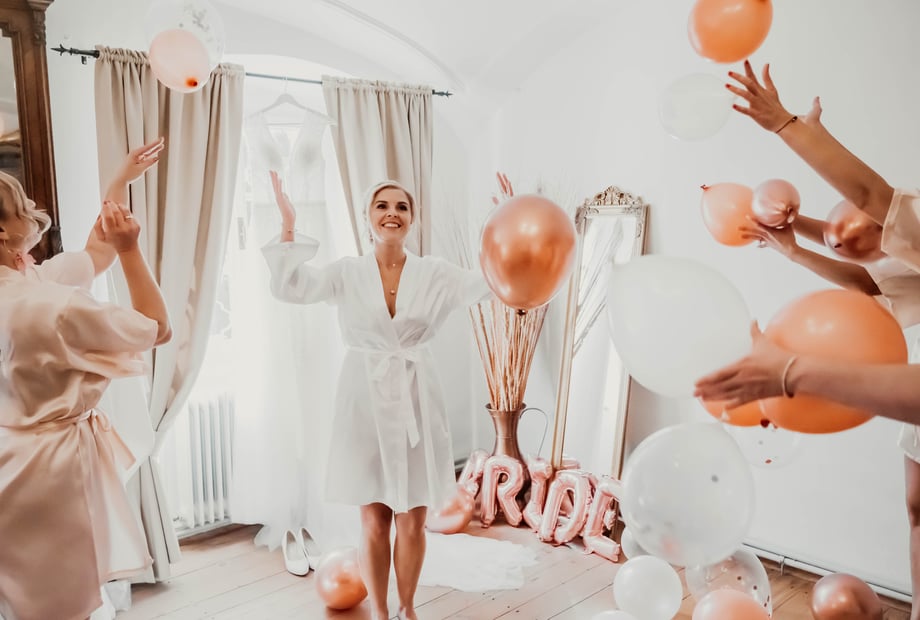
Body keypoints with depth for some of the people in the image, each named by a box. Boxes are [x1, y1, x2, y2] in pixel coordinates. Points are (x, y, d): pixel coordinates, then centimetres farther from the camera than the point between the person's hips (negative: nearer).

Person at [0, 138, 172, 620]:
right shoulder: (47, 304, -26)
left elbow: (94, 253, 14)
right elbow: (157, 329, -14)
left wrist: (122, 179, 19)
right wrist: (130, 249, -14)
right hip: (51, 470, -9)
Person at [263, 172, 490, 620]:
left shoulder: (434, 272, 1)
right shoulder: (347, 272, 1)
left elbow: (488, 283, -9)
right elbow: (289, 287, -12)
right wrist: (288, 227, -17)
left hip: (416, 402, 1)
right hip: (366, 402, 0)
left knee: (413, 520, 10)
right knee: (373, 521, 9)